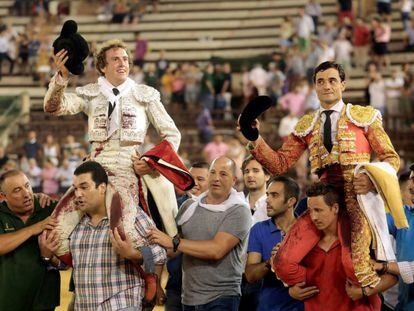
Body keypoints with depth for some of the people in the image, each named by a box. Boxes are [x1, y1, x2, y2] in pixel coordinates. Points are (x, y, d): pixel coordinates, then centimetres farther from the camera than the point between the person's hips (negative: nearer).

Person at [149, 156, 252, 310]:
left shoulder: (239, 211, -8)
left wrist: (173, 243, -17)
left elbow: (217, 250, -19)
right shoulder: (189, 206, 9)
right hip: (188, 298, 5)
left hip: (221, 298, -5)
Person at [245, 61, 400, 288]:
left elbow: (390, 158, 7)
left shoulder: (364, 115, 12)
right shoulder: (306, 125, 19)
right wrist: (254, 140, -4)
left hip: (358, 188, -2)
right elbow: (280, 164, 11)